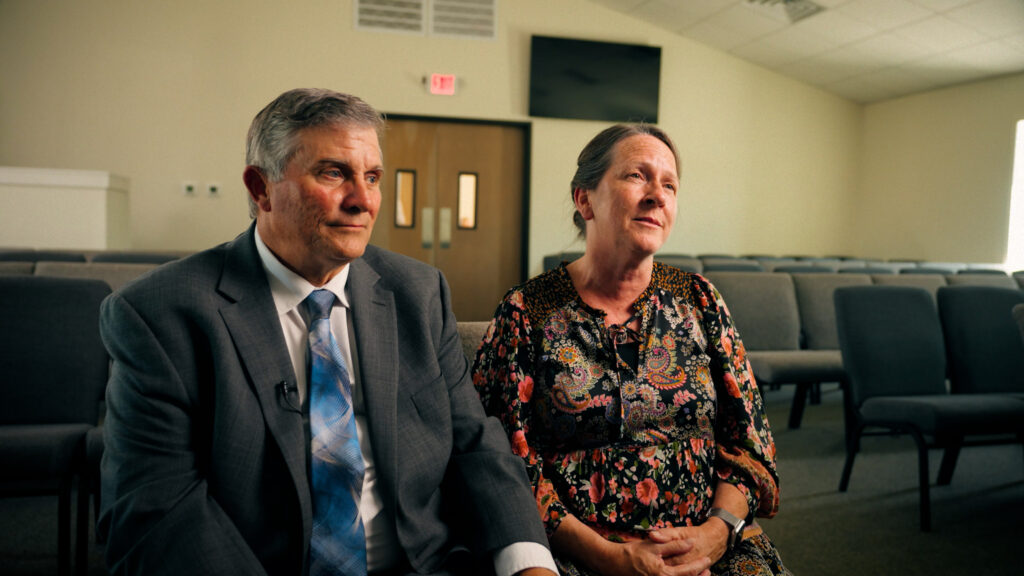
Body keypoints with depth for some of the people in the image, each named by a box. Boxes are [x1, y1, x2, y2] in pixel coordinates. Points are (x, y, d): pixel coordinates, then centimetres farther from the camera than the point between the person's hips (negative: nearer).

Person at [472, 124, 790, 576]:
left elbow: (749, 439, 7)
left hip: (710, 540, 3)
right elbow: (509, 465, -5)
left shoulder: (698, 300, 8)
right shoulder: (525, 313, -2)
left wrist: (715, 533, -9)